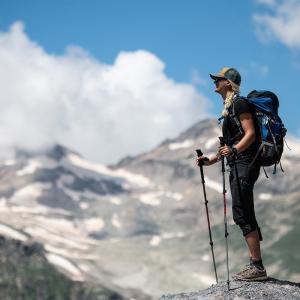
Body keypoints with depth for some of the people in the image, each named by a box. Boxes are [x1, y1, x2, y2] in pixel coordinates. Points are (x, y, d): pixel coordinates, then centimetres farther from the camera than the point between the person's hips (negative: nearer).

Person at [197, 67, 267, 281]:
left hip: (245, 165, -10)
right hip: (238, 166, 10)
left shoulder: (239, 103, -9)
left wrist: (233, 150, -32)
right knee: (244, 215, 10)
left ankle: (257, 267, -13)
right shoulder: (229, 106, 22)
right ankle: (255, 265, 13)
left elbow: (250, 134, -18)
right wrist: (211, 160, 23)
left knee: (242, 214, -13)